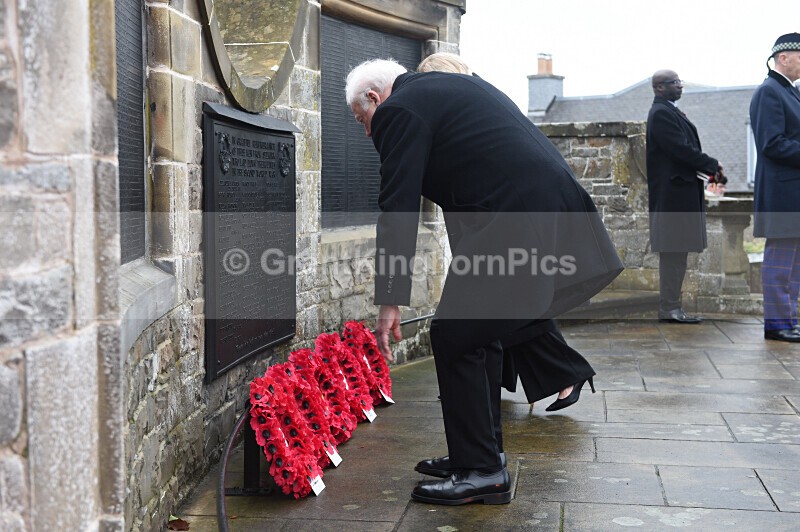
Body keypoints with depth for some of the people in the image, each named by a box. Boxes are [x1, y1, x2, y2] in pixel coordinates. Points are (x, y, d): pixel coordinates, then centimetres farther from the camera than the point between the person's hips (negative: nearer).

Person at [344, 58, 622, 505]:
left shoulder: (398, 111, -1)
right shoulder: (452, 85, 28)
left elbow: (398, 209, -8)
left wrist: (390, 302, -8)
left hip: (516, 219, -10)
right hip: (558, 206, 10)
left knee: (454, 338, 0)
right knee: (482, 331, 19)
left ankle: (481, 473, 6)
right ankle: (481, 450, 29)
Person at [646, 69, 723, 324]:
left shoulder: (670, 112, 19)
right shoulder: (661, 113, -13)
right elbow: (681, 149, -20)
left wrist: (707, 169, 5)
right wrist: (712, 165, -9)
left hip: (681, 192, 10)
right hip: (673, 194, -10)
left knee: (676, 251, 11)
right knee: (673, 252, -7)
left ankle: (671, 306, 16)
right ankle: (669, 309, -2)